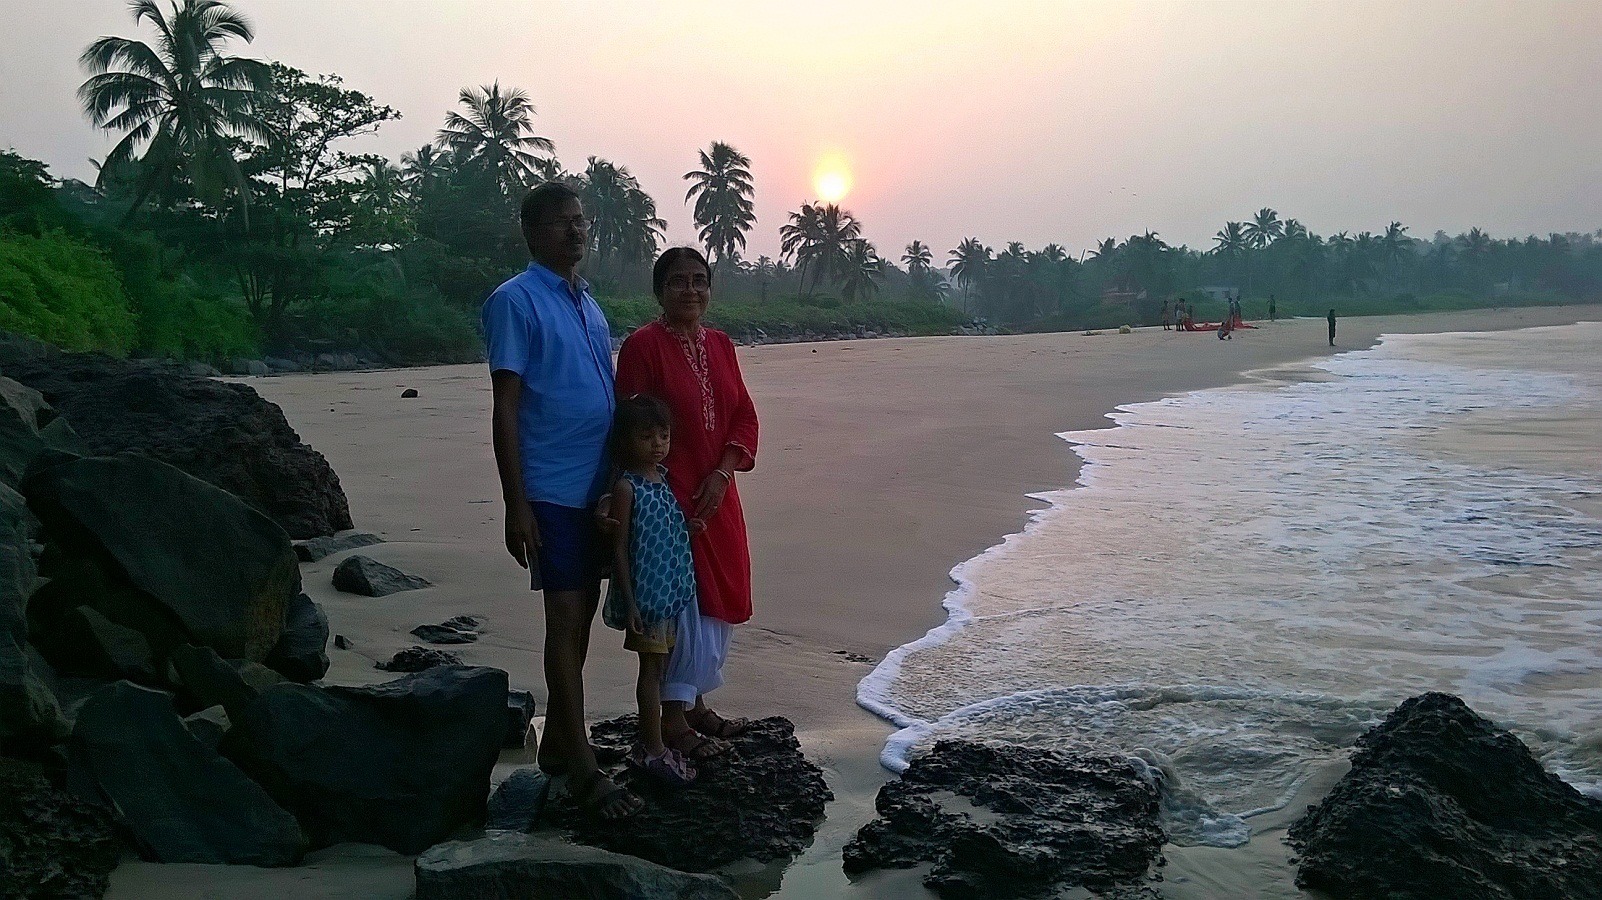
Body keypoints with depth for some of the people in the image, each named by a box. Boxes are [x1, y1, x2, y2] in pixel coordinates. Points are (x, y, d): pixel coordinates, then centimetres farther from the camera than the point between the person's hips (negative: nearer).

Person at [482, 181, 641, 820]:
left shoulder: (588, 304, 15)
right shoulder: (516, 300, -8)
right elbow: (504, 409, -12)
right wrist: (516, 505, -17)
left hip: (600, 486, 8)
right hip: (552, 490, -8)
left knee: (582, 614, 13)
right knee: (566, 618, -5)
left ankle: (557, 741, 26)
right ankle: (582, 769, 2)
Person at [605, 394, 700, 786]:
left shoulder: (667, 478, 7)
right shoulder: (627, 487, -13)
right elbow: (619, 547, -13)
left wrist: (694, 526, -3)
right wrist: (629, 601, -15)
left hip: (672, 590, 7)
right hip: (645, 592, -7)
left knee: (659, 666, 13)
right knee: (652, 667, 0)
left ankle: (648, 743, 24)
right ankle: (653, 750, 9)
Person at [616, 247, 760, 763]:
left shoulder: (720, 345, 9)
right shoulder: (643, 345, -11)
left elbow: (744, 417, 8)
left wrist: (722, 474, -6)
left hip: (716, 495, 7)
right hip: (667, 499, -7)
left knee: (718, 600, 12)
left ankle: (696, 703, 28)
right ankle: (673, 720, 11)